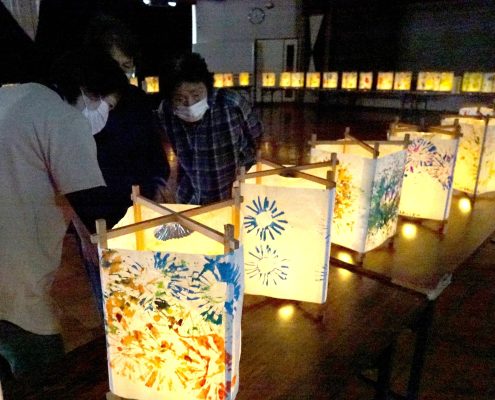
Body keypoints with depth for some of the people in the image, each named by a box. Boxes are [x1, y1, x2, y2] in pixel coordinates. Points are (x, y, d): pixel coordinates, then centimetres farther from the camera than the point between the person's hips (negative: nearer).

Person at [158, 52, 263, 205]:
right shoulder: (164, 112, -12)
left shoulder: (232, 104, -23)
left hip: (232, 199, -3)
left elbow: (256, 138, -4)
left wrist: (238, 170, -4)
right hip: (188, 200, 3)